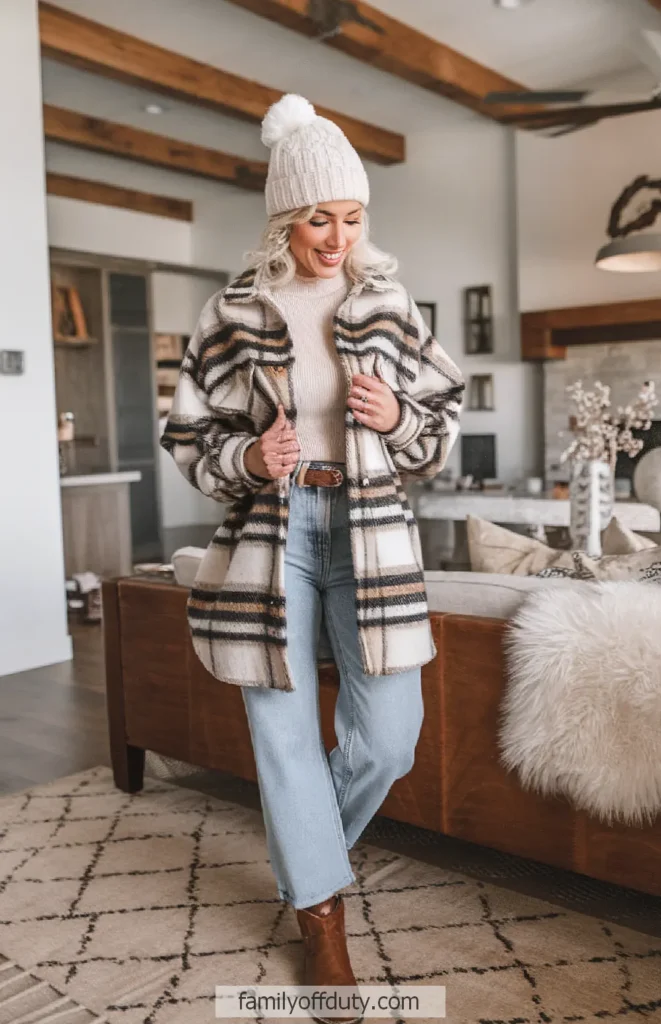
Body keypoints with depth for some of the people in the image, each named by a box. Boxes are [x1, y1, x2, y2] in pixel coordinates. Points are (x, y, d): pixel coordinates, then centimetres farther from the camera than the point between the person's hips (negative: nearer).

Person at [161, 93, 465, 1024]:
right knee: (285, 731, 4)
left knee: (390, 734, 0)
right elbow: (190, 437, 5)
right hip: (270, 532, -1)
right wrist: (249, 459, -15)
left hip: (370, 530, 2)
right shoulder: (232, 314, 1)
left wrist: (397, 419, -11)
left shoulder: (388, 304, 6)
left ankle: (305, 851, 33)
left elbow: (444, 417, 11)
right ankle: (321, 912, 25)